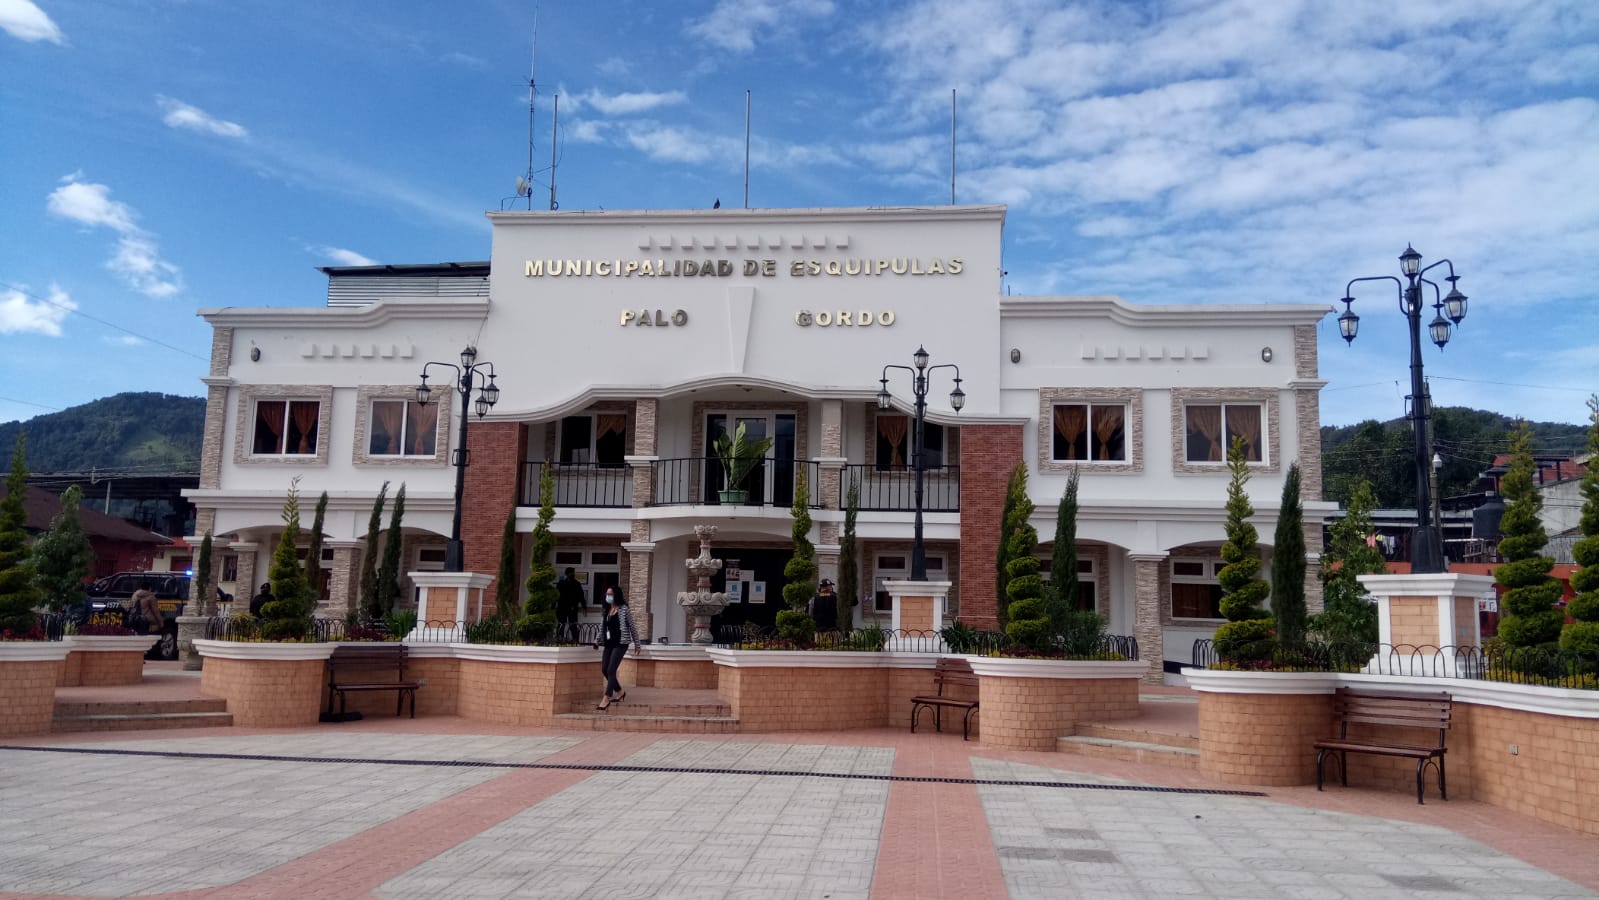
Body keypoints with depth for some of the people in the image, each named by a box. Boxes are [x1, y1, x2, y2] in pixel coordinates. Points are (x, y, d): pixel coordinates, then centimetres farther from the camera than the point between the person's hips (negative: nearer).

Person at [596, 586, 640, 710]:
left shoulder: (624, 609, -5)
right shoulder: (607, 610, 12)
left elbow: (632, 626, -1)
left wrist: (636, 644, 1)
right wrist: (599, 641, 11)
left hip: (620, 643, -7)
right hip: (609, 643, 7)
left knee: (611, 670, -12)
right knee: (604, 669, 5)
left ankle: (606, 699, -9)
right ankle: (619, 691, 23)